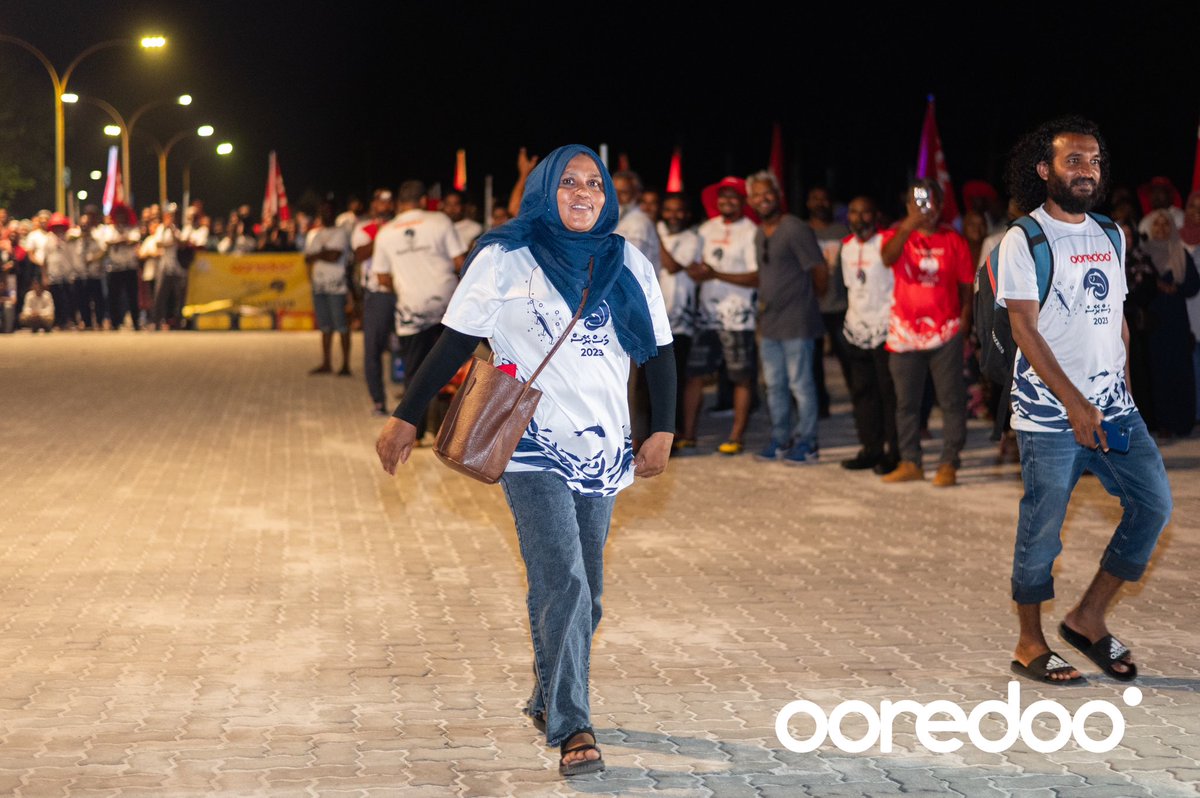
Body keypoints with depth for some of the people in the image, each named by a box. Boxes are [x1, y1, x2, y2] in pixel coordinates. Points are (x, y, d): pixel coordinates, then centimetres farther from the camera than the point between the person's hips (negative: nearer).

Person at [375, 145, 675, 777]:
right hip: (534, 451, -4)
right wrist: (405, 417, -2)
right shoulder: (504, 261, -1)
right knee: (564, 587, -16)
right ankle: (571, 730, -14)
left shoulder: (628, 266, 8)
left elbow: (659, 351, 13)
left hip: (603, 451, 5)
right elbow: (456, 342, 0)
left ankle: (548, 701, 31)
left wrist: (663, 430, 4)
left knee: (583, 593, 11)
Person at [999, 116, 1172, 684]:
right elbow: (1026, 331, -13)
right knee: (1042, 529, 0)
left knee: (1154, 503, 1)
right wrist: (1075, 404, -18)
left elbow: (1116, 318, 18)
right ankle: (1029, 644, 15)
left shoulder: (1110, 236, 13)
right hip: (1050, 414, -6)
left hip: (1113, 408, 6)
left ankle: (1088, 617, 14)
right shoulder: (1024, 241, -7)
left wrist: (1123, 391, 9)